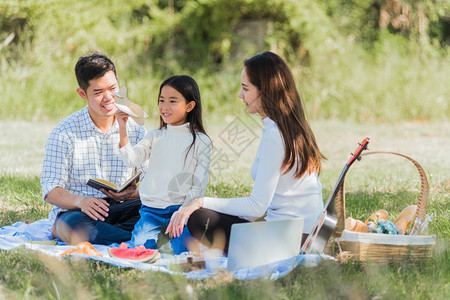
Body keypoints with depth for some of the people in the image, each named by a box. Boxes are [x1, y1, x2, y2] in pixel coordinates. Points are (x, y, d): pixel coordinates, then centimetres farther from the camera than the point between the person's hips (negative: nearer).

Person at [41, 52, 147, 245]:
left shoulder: (136, 130, 6)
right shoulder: (64, 133, -3)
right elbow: (50, 190, -6)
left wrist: (133, 193, -20)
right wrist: (80, 201, -28)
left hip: (120, 208, 3)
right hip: (76, 211, -3)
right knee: (75, 224, -40)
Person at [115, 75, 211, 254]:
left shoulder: (201, 142, 1)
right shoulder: (155, 136, 10)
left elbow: (199, 186, -2)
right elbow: (132, 159, -6)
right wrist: (122, 129, -18)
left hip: (181, 208, -2)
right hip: (151, 208, 2)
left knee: (184, 250, -24)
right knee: (138, 247, -19)